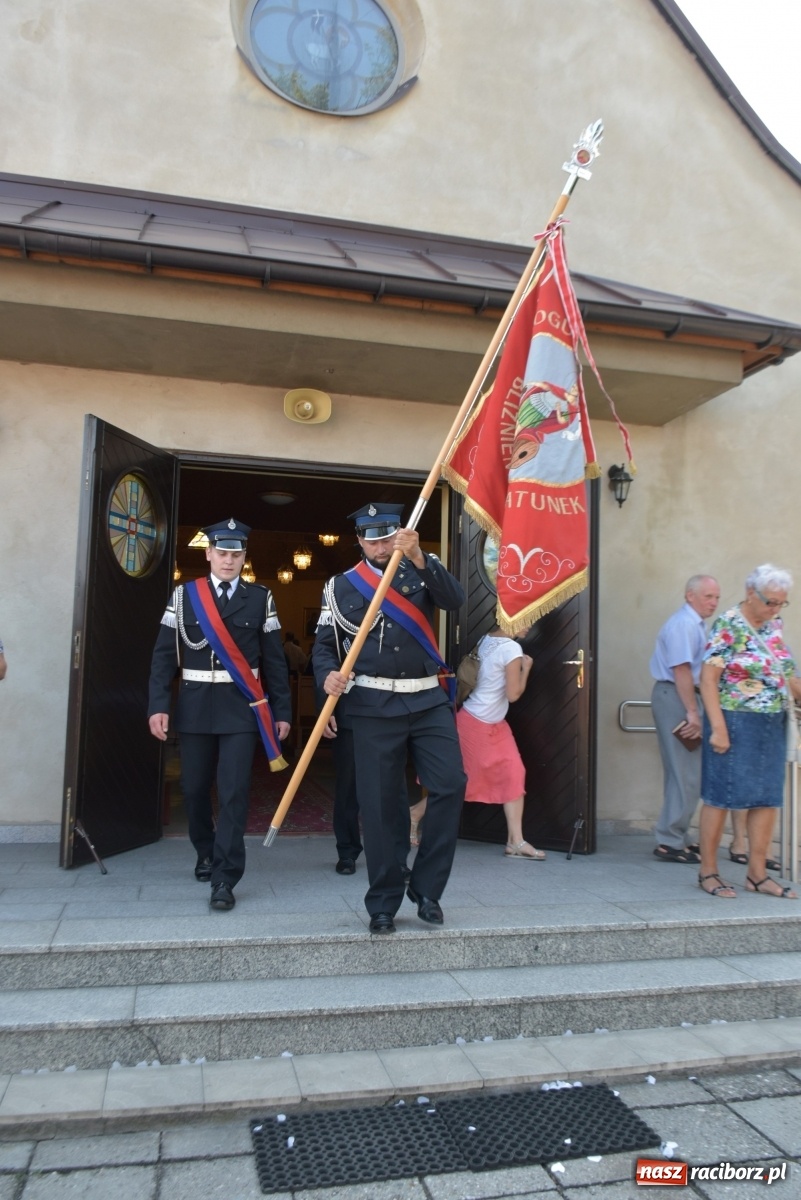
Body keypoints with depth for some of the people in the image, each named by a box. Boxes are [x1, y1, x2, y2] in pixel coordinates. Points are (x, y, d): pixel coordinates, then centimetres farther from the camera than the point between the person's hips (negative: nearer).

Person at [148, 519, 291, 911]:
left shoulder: (260, 598, 3)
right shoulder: (184, 595, 4)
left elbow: (274, 659, 3)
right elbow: (165, 654, 2)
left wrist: (282, 710, 1)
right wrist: (158, 705, -7)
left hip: (241, 707, -1)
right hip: (195, 706, 2)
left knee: (234, 791, -6)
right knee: (195, 788, 12)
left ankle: (224, 879, 2)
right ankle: (206, 854, 37)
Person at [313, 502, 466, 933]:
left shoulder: (423, 572, 9)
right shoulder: (341, 586, 7)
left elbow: (454, 598, -11)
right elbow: (324, 646, 8)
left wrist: (418, 557, -24)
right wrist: (329, 676, -14)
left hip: (428, 700, 1)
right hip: (374, 706, -1)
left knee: (450, 785, -10)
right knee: (379, 804, 1)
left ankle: (425, 886, 8)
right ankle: (382, 904, 16)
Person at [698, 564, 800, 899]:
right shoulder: (728, 625, -11)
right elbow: (708, 678, -15)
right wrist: (718, 728, -19)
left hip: (773, 726, 8)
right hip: (735, 723, -7)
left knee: (768, 798, 10)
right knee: (721, 796, 1)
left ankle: (757, 874, 20)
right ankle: (708, 872, 12)